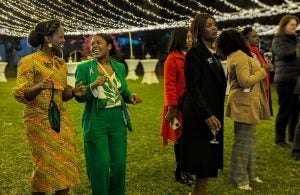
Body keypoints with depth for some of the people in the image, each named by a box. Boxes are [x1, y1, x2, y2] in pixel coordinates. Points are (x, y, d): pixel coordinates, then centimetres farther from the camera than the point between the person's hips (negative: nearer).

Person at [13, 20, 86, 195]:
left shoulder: (61, 63, 10)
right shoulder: (29, 61, -10)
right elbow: (20, 94, -14)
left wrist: (73, 92, -5)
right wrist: (39, 87, -33)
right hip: (40, 120, -6)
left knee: (67, 164, 6)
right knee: (46, 164, -2)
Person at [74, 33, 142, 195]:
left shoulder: (120, 67, 7)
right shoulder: (84, 68, -4)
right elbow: (79, 97, -8)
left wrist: (131, 96, -5)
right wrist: (93, 86, -25)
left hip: (118, 119, 4)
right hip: (96, 121, -4)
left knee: (119, 163, 12)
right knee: (100, 164, 3)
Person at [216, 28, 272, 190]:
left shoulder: (233, 56, 13)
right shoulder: (240, 56, -18)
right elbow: (246, 81, -26)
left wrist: (259, 68, 14)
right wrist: (263, 70, -16)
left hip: (246, 104, 11)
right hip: (245, 104, -11)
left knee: (249, 140, 17)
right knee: (244, 141, -3)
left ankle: (249, 174, 27)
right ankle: (239, 178, 7)